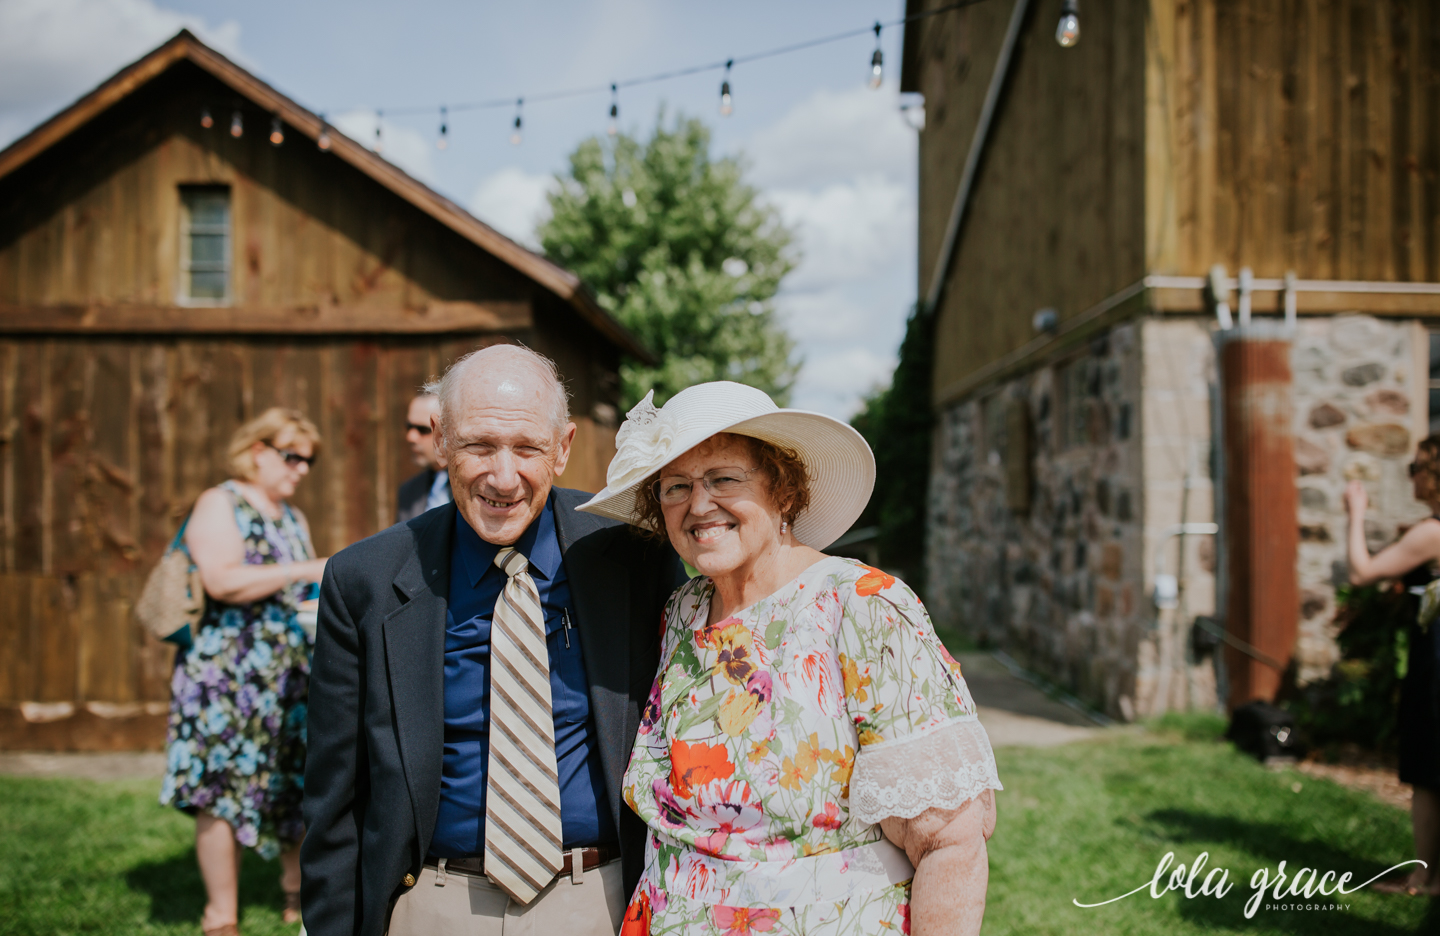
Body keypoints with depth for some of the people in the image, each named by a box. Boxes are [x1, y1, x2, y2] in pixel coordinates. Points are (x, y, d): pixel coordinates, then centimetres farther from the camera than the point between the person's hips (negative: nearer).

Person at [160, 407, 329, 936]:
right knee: (223, 790, -4)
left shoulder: (292, 517, 18)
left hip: (292, 674, 7)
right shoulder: (218, 505, -5)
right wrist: (301, 573, -22)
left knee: (301, 784, 7)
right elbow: (223, 581, -20)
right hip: (227, 674, -7)